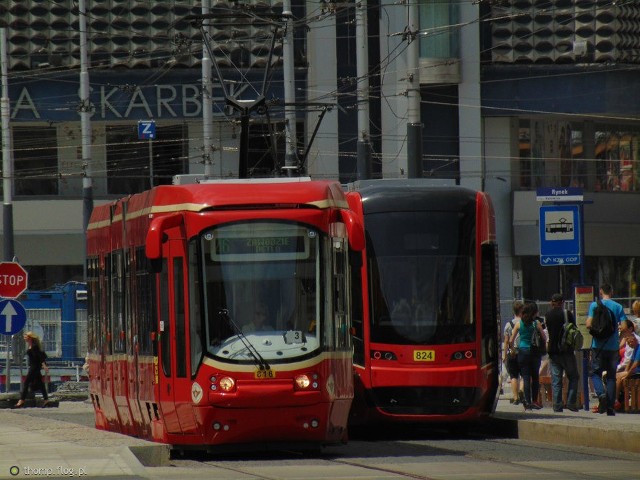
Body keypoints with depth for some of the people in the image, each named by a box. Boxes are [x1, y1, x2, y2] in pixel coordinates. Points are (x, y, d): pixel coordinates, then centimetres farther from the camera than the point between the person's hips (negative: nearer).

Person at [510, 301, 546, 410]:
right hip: (534, 352, -1)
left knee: (526, 377, 2)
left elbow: (511, 341, 1)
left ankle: (527, 402, -4)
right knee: (535, 377, 13)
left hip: (522, 351, 1)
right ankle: (534, 400, 14)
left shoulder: (519, 324, 0)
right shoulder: (536, 324, -4)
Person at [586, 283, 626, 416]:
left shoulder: (594, 305, -3)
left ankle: (601, 394, -21)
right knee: (611, 375, 8)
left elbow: (589, 324, -10)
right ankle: (610, 406, 2)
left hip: (598, 345, -2)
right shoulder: (618, 307, 1)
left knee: (595, 372, 7)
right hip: (613, 345, 2)